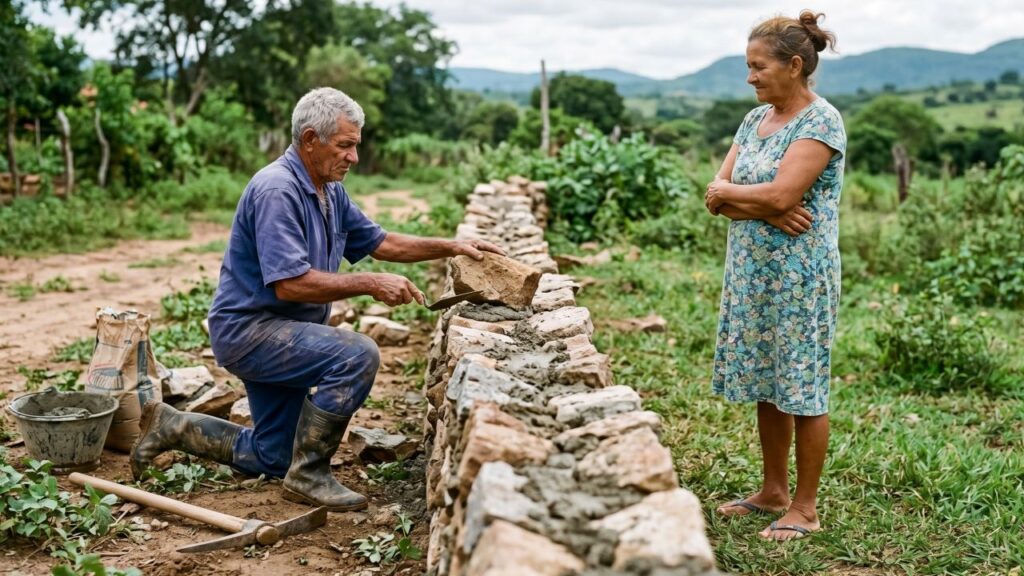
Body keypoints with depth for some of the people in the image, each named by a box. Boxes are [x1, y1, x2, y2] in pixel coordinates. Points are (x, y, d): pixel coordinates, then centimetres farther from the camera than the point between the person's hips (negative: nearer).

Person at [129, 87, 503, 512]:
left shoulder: (331, 191, 7)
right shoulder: (277, 190, -22)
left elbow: (380, 243, 15)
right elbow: (290, 284, -29)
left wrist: (453, 247, 6)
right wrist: (371, 284, -28)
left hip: (278, 332, 10)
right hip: (247, 329, -10)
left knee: (270, 459, 17)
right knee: (357, 355, -30)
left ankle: (173, 425, 29)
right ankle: (308, 475, -16)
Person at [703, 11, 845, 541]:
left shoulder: (821, 121, -12)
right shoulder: (754, 119, 11)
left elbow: (781, 194, -24)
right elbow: (717, 195, 3)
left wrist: (727, 193, -7)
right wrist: (766, 210, -14)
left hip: (798, 274, -8)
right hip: (750, 271, 8)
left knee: (802, 388, 2)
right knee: (764, 384, 14)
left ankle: (804, 508, 15)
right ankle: (773, 491, 29)